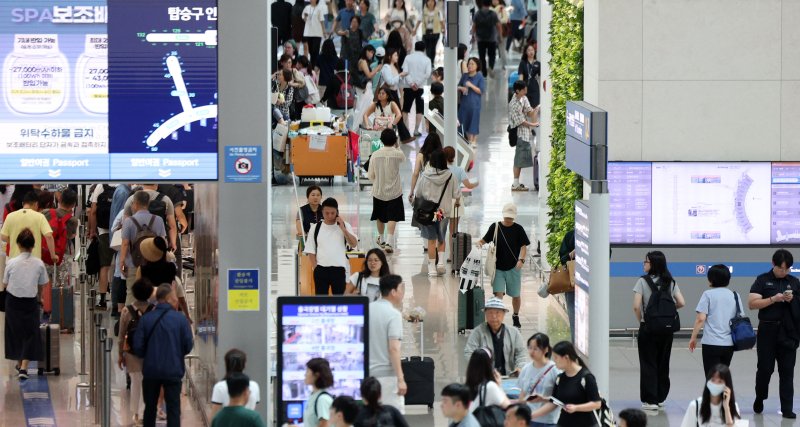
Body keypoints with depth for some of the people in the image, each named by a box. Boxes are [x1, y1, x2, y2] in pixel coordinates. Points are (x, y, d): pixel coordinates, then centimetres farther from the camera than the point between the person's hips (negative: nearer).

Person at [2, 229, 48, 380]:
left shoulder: (11, 263, -11)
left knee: (15, 332, 18)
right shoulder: (39, 264, -9)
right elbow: (41, 285, 1)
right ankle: (24, 367, -7)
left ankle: (19, 364, 32)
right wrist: (39, 298, 20)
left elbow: (5, 285, -3)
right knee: (30, 333, 6)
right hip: (31, 302, 0)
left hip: (13, 301, 0)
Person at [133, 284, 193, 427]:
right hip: (173, 370, -2)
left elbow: (138, 347, -6)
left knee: (150, 407, 17)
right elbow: (188, 345, -6)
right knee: (173, 409, 3)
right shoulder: (180, 319, -9)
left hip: (151, 370, 2)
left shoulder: (146, 319, -5)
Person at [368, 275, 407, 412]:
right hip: (387, 374, -7)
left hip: (367, 373, 7)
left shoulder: (367, 309, 7)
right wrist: (400, 379, -21)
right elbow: (393, 348, -21)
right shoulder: (393, 315, -14)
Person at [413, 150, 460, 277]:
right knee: (441, 239, 19)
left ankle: (432, 267, 7)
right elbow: (457, 194, -4)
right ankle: (441, 262, 4)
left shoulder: (425, 177, -12)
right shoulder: (450, 176, -11)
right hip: (444, 211, 1)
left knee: (431, 240, 7)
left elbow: (417, 194, -4)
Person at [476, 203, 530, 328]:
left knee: (516, 295, 10)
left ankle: (516, 316, 33)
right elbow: (485, 240, 8)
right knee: (498, 293, -11)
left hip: (513, 267, 0)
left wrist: (521, 259, -24)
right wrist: (479, 243, -16)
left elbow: (524, 246, -7)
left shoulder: (518, 229, -2)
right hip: (498, 267, 0)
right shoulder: (495, 227, 2)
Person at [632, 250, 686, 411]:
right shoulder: (670, 282, 4)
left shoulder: (643, 281, -9)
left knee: (648, 364, 2)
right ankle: (660, 397, 20)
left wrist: (640, 320, 1)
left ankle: (650, 400, 0)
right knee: (663, 363, 14)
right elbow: (681, 303, -2)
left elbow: (636, 306, -16)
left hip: (648, 327, -4)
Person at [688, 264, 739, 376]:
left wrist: (693, 337, -2)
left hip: (711, 343, -5)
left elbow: (701, 319, -11)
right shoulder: (734, 295, 8)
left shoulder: (708, 294, -4)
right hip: (729, 343, 5)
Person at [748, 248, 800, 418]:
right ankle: (759, 398, 29)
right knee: (765, 368, 5)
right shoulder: (763, 280, 0)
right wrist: (774, 299, -18)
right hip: (768, 330, -2)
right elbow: (752, 303, -8)